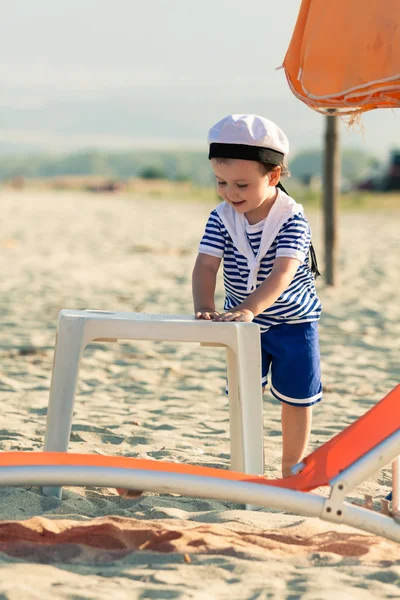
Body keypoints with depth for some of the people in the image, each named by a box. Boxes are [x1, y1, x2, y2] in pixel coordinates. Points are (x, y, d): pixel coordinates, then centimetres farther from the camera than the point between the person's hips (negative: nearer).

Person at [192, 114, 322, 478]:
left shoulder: (292, 218, -25)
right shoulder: (222, 218, -13)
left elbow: (282, 273, -36)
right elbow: (206, 265, -21)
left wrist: (248, 309, -50)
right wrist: (204, 308, -40)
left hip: (293, 321, -3)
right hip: (244, 322, 3)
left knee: (296, 397, 6)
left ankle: (292, 470, 21)